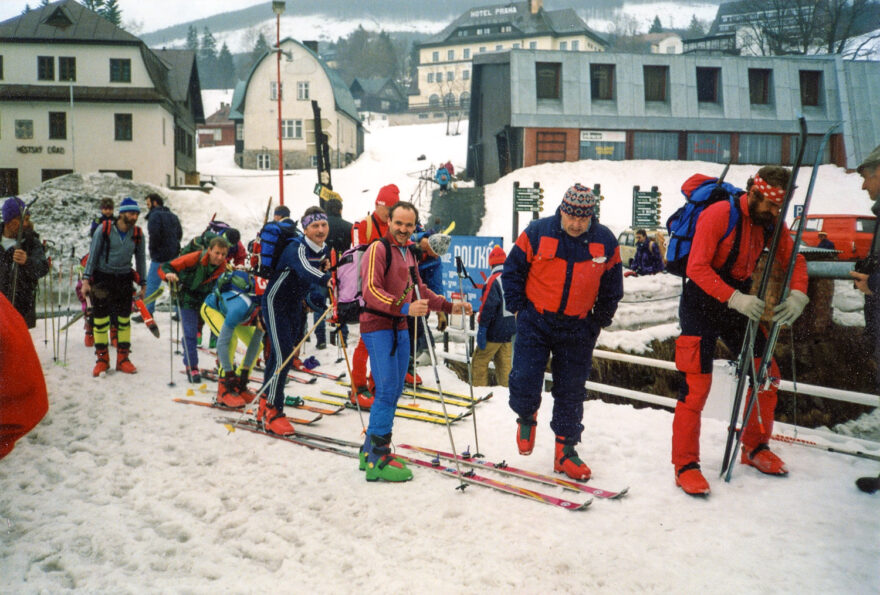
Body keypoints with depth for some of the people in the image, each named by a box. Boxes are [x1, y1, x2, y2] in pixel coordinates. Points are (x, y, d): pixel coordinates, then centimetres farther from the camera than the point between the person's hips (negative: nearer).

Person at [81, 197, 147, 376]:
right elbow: (93, 254, -5)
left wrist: (143, 284, 12)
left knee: (124, 319, 6)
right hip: (102, 277, -2)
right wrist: (86, 279, -10)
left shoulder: (138, 234, 0)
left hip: (124, 280, 3)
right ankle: (102, 358, 12)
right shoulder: (105, 230, -9)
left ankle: (123, 358, 16)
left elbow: (141, 259, 11)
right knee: (100, 318, 1)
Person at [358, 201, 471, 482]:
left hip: (400, 328, 9)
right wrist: (405, 308, -33)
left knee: (393, 392, 11)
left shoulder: (408, 253, 17)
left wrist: (449, 306, 17)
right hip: (377, 327, -9)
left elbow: (419, 290, 25)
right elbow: (371, 291, -22)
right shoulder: (378, 250, -11)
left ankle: (370, 451, 22)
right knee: (387, 391, -12)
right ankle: (377, 461, -6)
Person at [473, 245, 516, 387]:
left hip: (495, 331, -7)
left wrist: (482, 328, -18)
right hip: (510, 329, 7)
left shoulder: (494, 280, -14)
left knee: (480, 360, 2)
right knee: (504, 362, 13)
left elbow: (489, 306, -21)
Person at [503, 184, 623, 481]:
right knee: (525, 381, -9)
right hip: (536, 322, -1)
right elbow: (512, 270, 1)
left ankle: (565, 450, 20)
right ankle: (526, 418, 25)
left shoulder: (606, 241, -3)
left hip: (578, 329, 2)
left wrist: (599, 322, 8)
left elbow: (611, 288, 9)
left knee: (571, 392, 7)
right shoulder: (537, 232, -9)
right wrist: (517, 307, 0)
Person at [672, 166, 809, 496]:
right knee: (695, 385, -10)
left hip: (737, 304, 7)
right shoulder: (718, 215, -20)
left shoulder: (770, 223, 1)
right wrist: (735, 298, -32)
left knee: (766, 374, 9)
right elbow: (697, 268, -24)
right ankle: (685, 465, -1)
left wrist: (797, 295, -12)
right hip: (701, 304, -7)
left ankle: (754, 448, 27)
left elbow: (794, 260, 8)